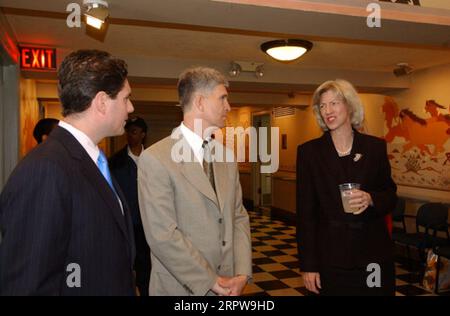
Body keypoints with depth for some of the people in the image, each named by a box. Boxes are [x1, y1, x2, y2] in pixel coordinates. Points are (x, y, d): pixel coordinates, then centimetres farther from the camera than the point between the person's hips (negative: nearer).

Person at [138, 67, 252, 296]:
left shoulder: (226, 156, 5)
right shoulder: (155, 159, -16)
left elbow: (239, 217, 5)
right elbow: (162, 236, -19)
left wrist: (242, 273, -7)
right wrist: (211, 282, -14)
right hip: (183, 287, -5)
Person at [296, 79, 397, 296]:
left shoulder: (375, 146, 2)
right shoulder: (309, 151, -2)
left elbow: (391, 196, 8)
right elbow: (305, 212, -3)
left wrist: (371, 199, -16)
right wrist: (308, 265, -6)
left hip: (373, 252, 2)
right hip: (330, 255, -1)